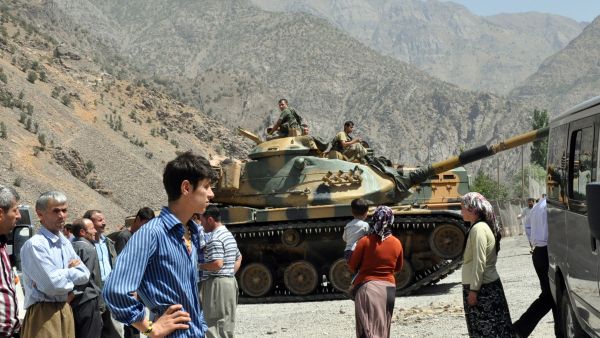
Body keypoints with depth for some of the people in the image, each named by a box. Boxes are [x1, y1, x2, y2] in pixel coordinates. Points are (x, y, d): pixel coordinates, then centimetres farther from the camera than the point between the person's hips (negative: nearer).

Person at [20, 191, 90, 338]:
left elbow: (85, 275, 7)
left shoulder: (65, 242, 12)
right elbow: (52, 284, -20)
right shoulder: (35, 244, -14)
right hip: (44, 313, -8)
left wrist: (64, 274, -11)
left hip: (66, 310, 8)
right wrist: (72, 272, -2)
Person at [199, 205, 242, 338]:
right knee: (226, 325, 14)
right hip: (230, 281, 10)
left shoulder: (215, 239, -15)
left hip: (217, 284, -10)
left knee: (215, 326, -10)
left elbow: (217, 264, -24)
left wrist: (200, 266, -10)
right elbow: (239, 258, 27)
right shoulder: (229, 235, 17)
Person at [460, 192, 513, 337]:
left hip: (482, 287, -9)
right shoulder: (484, 226, 12)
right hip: (490, 284, 9)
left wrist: (473, 290, -19)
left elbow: (479, 263, -20)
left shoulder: (478, 229, -17)